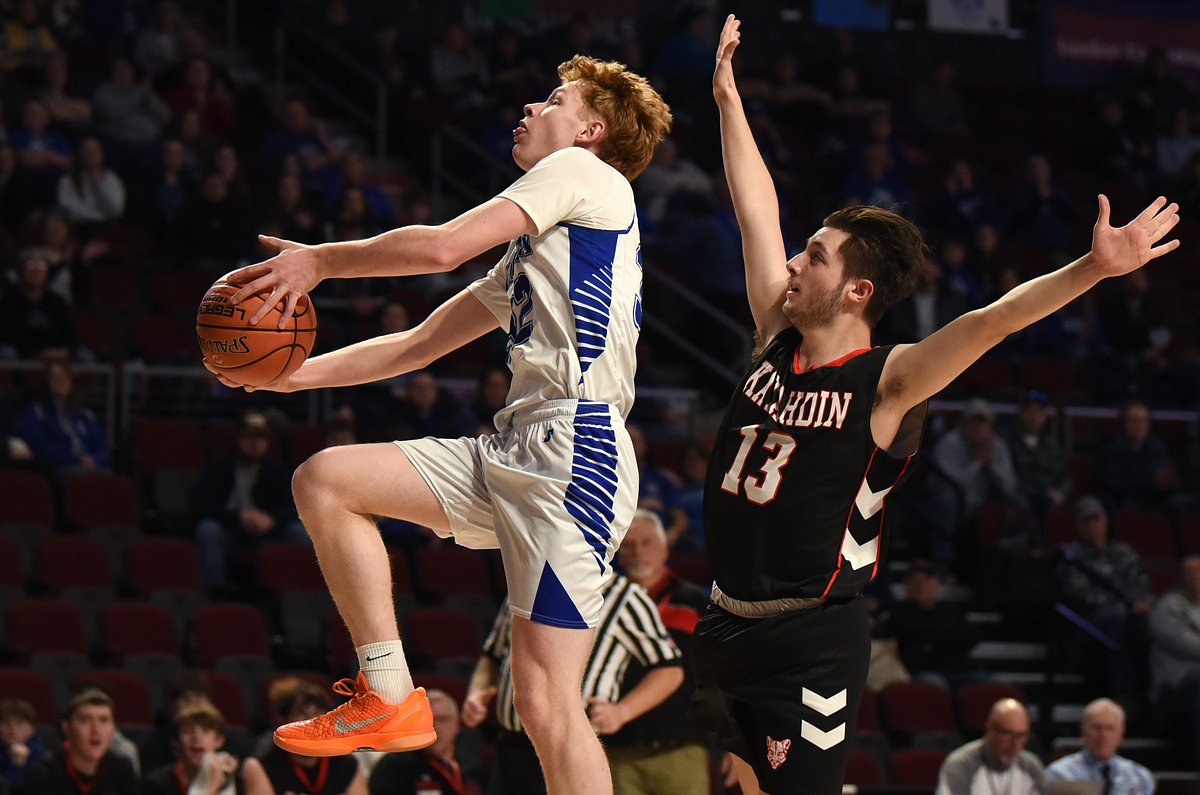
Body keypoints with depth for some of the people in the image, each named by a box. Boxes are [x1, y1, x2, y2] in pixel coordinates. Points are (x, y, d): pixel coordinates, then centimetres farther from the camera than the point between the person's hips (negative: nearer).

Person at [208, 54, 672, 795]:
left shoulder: (584, 173, 2)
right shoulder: (533, 253, 30)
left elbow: (444, 245, -10)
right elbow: (419, 344, 30)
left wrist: (322, 260, 1)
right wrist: (297, 374, 21)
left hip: (574, 450, -9)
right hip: (514, 449, 9)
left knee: (547, 704, -14)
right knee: (324, 480, 3)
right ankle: (390, 699, 0)